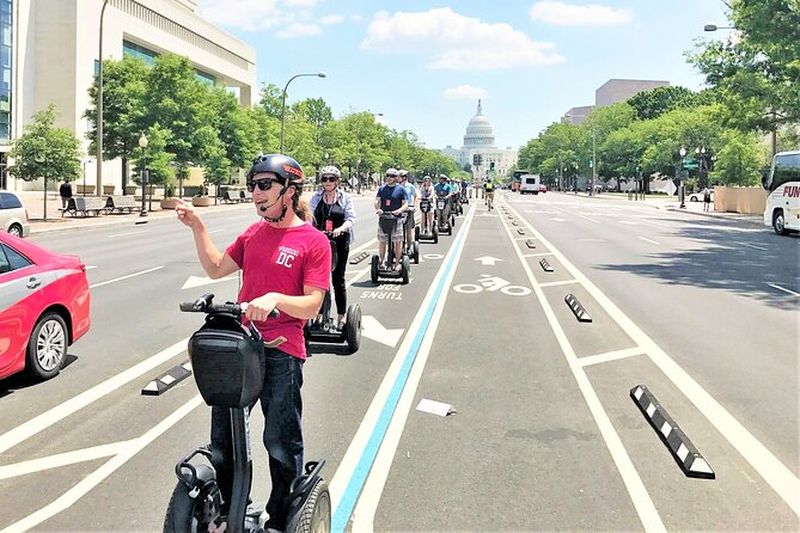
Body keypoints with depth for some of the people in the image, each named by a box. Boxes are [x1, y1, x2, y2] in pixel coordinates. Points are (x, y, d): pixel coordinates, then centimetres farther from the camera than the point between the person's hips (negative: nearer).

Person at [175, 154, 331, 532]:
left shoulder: (314, 242, -8)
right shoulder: (254, 232, 12)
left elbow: (312, 305, -14)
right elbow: (216, 268, 19)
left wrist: (276, 298, -31)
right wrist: (197, 226, 11)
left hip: (281, 353, -6)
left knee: (281, 444, 6)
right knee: (222, 438, 16)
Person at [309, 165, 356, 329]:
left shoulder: (345, 198, 3)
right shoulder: (316, 198, 9)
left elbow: (351, 219, -5)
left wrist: (340, 228, -25)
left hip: (339, 242, -2)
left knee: (338, 280, 3)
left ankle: (341, 318, 13)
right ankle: (318, 315, 16)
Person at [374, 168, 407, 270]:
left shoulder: (401, 189, 2)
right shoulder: (382, 188, 10)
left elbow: (405, 204, 0)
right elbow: (377, 200, 4)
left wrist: (399, 210, -20)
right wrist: (377, 209, -17)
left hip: (396, 218, -2)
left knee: (398, 241, -1)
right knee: (382, 241, 7)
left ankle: (396, 263, 6)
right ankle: (382, 261, 18)